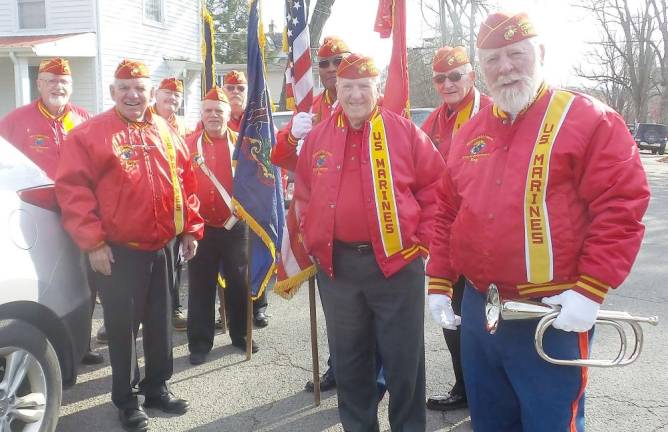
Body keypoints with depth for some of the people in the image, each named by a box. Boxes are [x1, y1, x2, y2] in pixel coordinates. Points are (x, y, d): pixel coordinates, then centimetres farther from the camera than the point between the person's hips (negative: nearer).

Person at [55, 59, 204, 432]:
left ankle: (157, 388, 31)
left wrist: (191, 229, 9)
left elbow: (186, 182, 13)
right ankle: (126, 399, 21)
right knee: (123, 326, 5)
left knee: (160, 322, 14)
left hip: (161, 249, 5)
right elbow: (73, 189, -12)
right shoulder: (91, 133, -8)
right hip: (116, 251, -5)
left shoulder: (166, 133, 9)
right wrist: (92, 241, -15)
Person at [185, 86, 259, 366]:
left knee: (239, 283, 12)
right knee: (200, 288, 6)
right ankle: (199, 343, 16)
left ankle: (241, 334, 29)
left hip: (236, 226, 1)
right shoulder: (189, 145, 1)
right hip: (200, 228, 0)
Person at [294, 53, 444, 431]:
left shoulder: (406, 132, -2)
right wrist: (315, 245, 7)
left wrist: (421, 243, -4)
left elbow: (435, 189, 0)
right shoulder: (318, 138, 7)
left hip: (397, 262, -3)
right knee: (348, 356, 15)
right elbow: (304, 197, 15)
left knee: (403, 358, 6)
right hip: (337, 265, 3)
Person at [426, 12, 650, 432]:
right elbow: (447, 213, 15)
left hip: (553, 316, -6)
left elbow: (620, 207, -13)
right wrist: (439, 283, 11)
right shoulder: (470, 132, 11)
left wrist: (590, 290, -18)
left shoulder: (589, 120, -8)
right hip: (477, 310, 6)